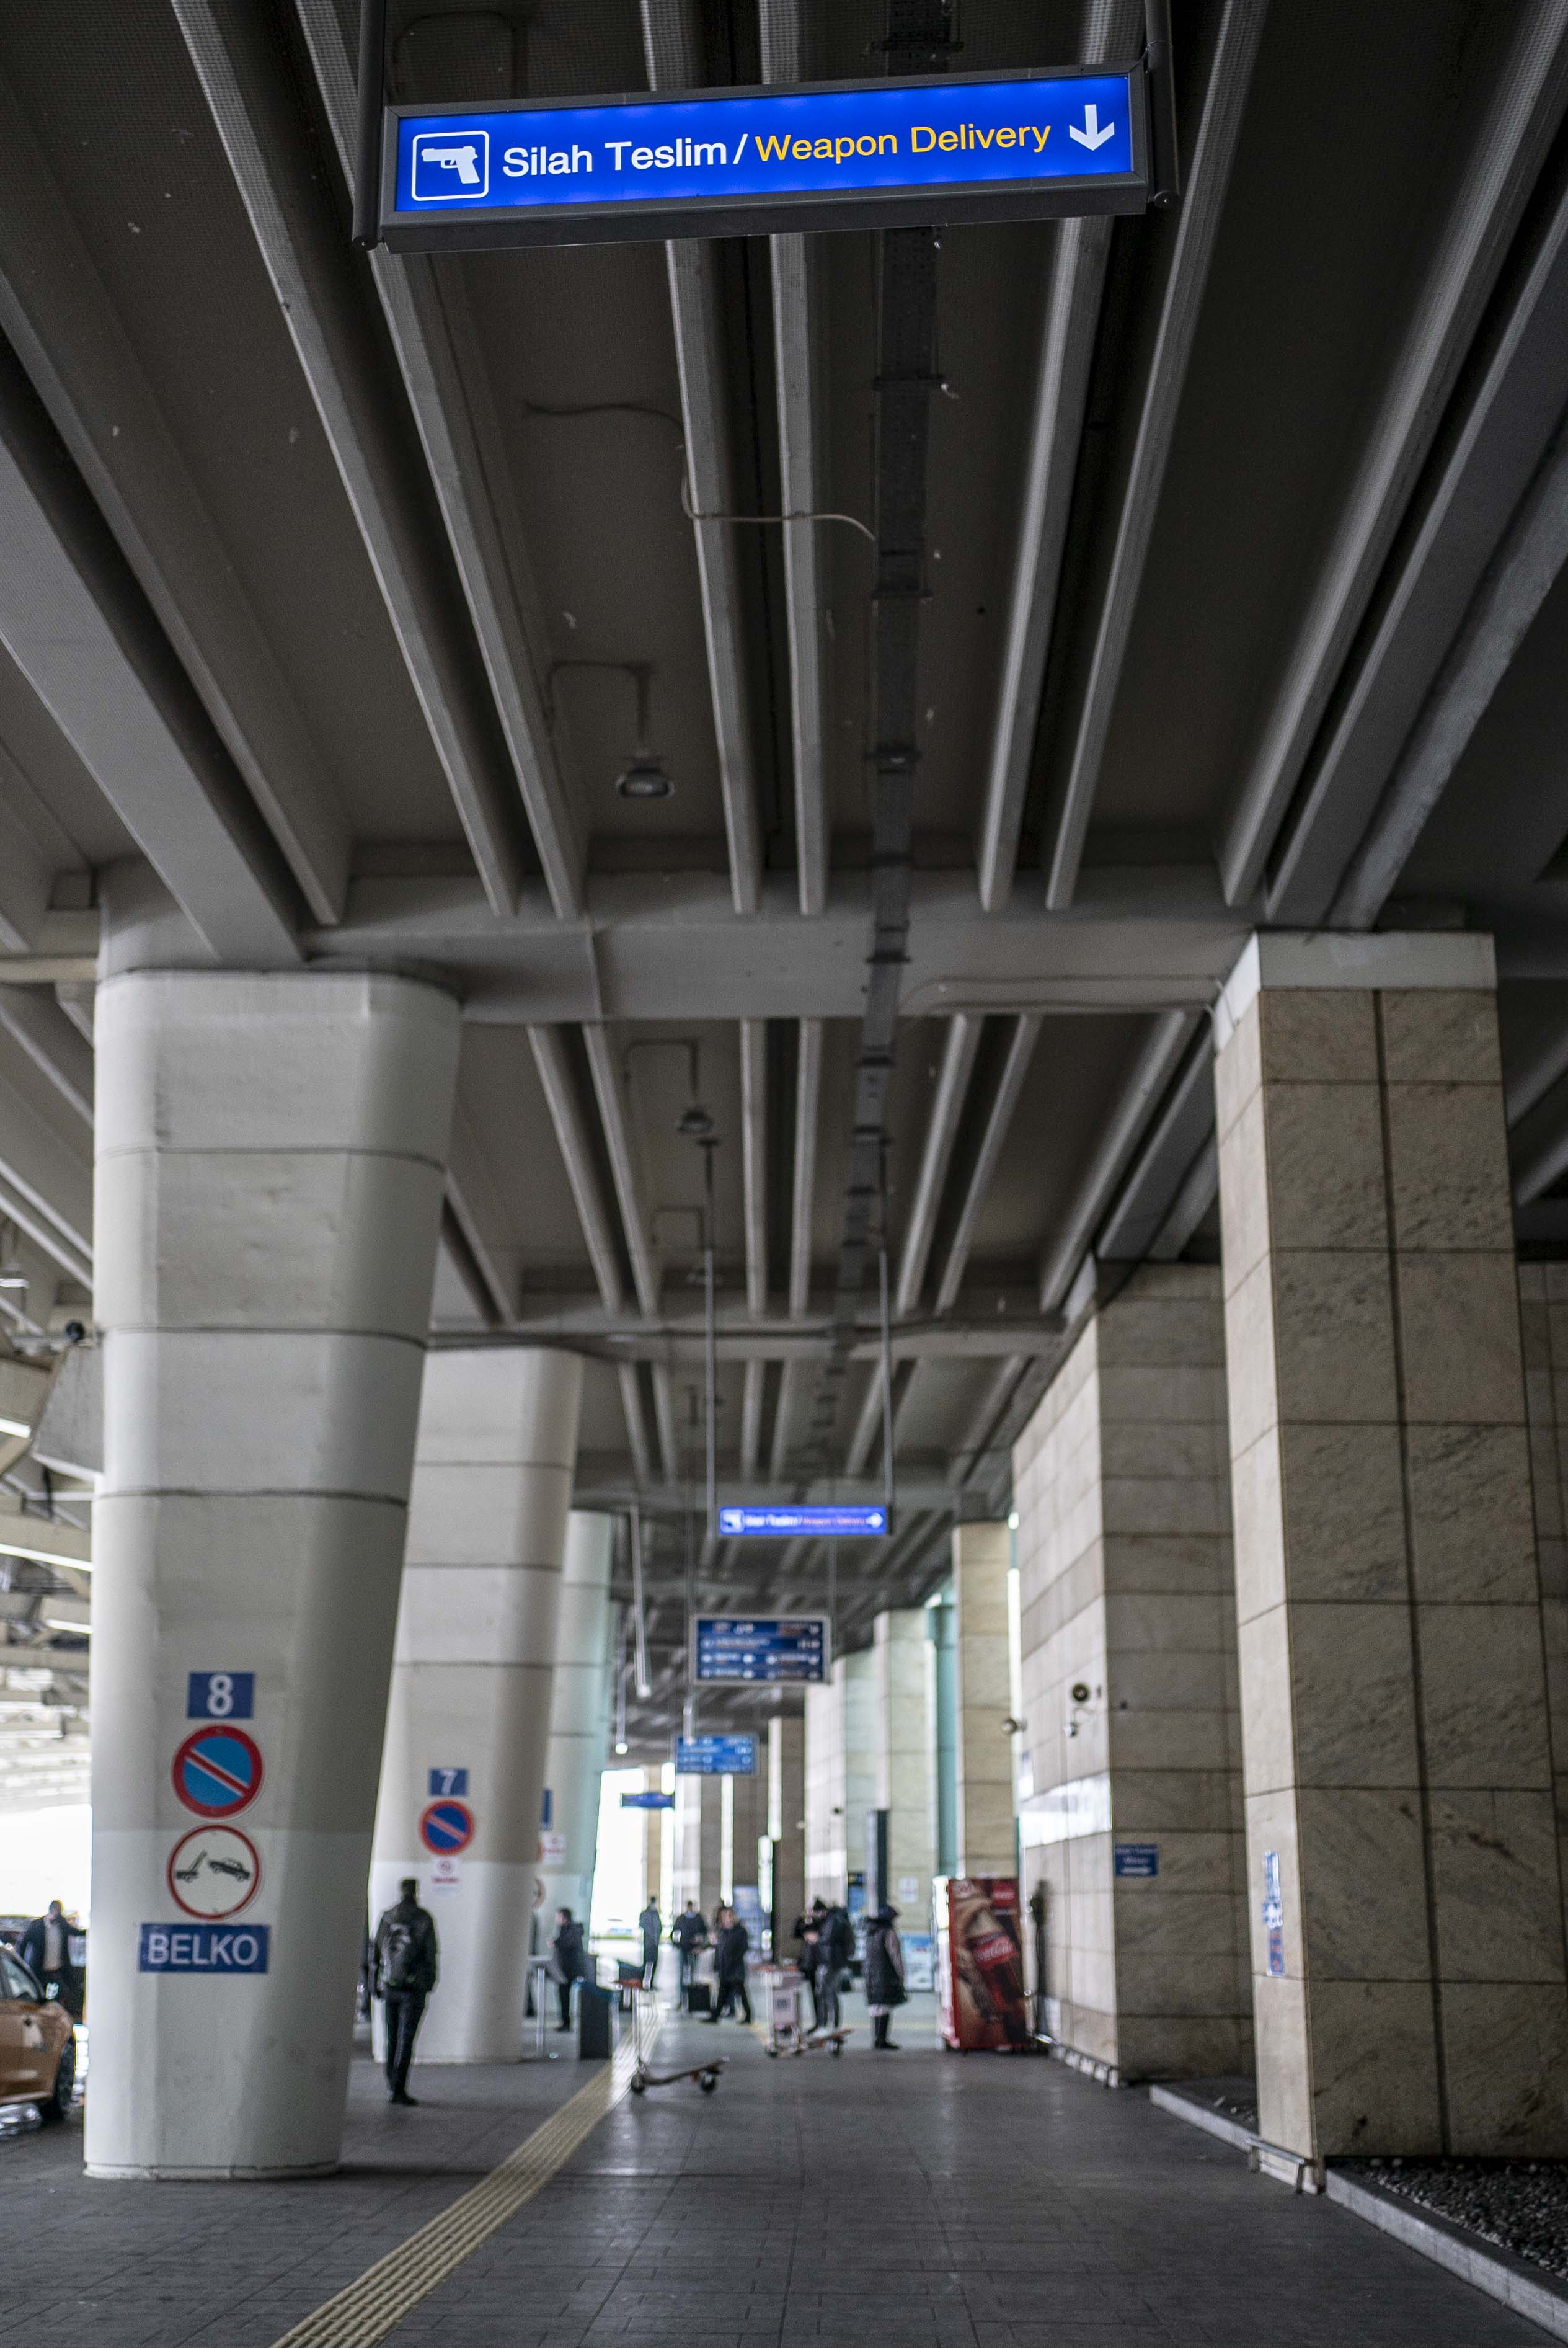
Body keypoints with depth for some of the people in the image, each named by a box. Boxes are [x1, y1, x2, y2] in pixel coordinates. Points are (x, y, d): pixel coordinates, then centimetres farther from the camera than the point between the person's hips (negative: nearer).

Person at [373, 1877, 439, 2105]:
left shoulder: (388, 1917, 3)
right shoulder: (424, 1919, -7)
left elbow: (377, 1951, 5)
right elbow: (431, 1952, -6)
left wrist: (376, 1984, 11)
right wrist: (431, 1980, 7)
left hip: (389, 1985, 4)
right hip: (413, 1987, -4)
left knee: (392, 2038, 15)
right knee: (406, 2039, -4)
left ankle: (392, 2088, 18)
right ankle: (398, 2090, -11)